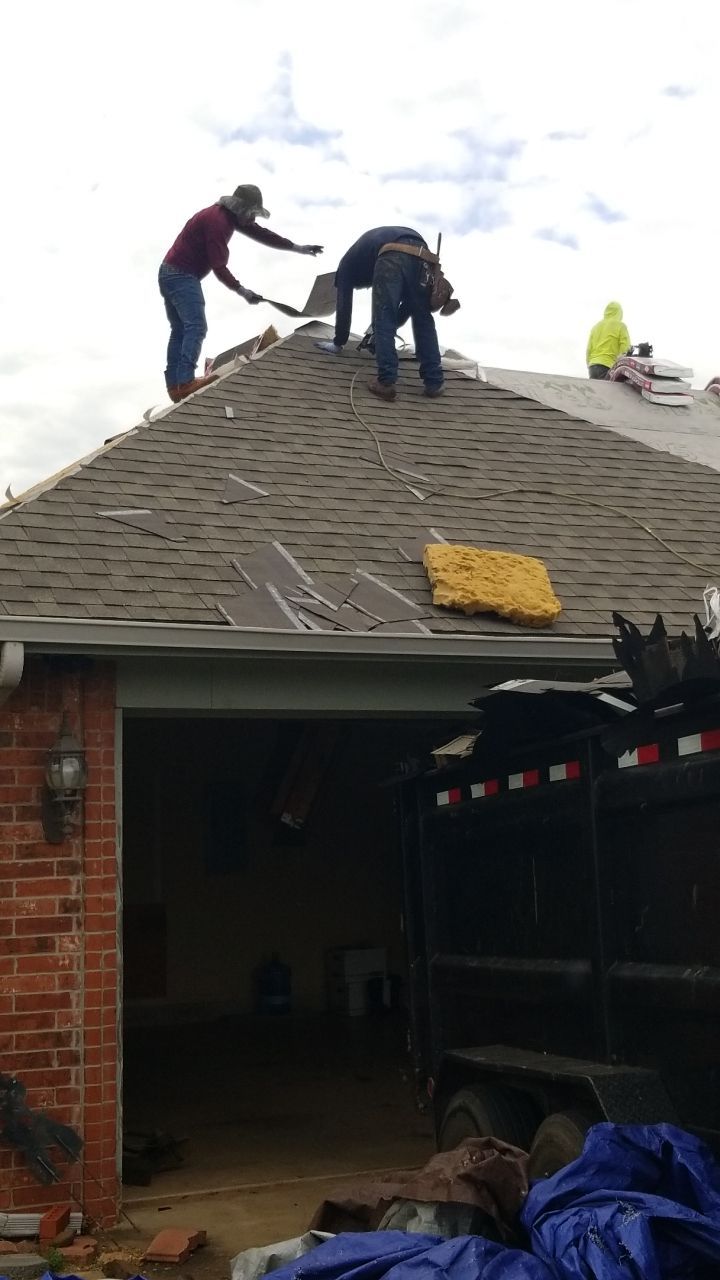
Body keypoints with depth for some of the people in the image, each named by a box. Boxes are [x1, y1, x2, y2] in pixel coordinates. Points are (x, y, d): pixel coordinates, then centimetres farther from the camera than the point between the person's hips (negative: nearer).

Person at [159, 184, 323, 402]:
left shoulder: (229, 215, 13)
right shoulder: (217, 220, -18)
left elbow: (260, 233, 18)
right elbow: (219, 267, -22)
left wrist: (297, 248, 17)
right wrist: (242, 291, -21)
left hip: (171, 274, 11)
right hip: (182, 276, -11)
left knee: (180, 330, 9)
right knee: (196, 327, -21)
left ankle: (174, 385, 6)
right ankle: (186, 382, -32)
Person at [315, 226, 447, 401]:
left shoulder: (349, 261, 33)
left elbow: (344, 305, 28)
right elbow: (410, 300, 44)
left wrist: (338, 344, 36)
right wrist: (395, 323, 54)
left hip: (392, 258, -5)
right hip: (421, 254, 5)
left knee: (383, 322, 3)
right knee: (423, 321, 14)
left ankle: (386, 382, -7)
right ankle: (434, 383, 10)